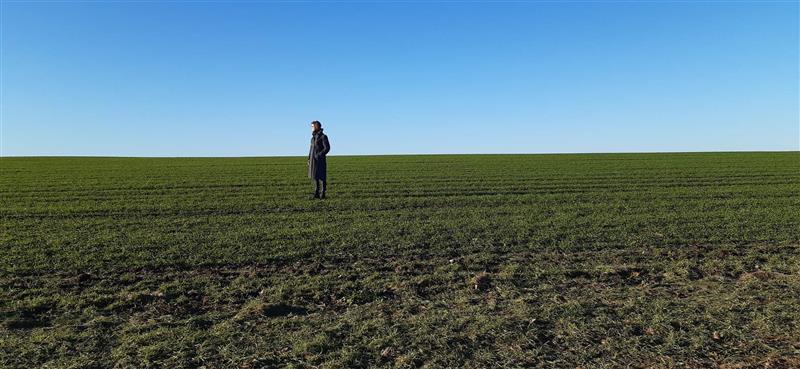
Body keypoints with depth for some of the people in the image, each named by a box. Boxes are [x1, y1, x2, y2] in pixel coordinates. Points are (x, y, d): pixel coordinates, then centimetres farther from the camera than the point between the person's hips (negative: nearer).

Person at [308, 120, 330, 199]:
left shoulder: (323, 136, -8)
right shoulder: (313, 137, 15)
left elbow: (327, 148, -13)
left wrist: (319, 155, -18)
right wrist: (309, 158, 12)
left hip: (320, 160, -7)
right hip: (313, 160, 8)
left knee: (321, 177, -3)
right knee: (315, 177, 8)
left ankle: (322, 194, 2)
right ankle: (316, 194, 14)